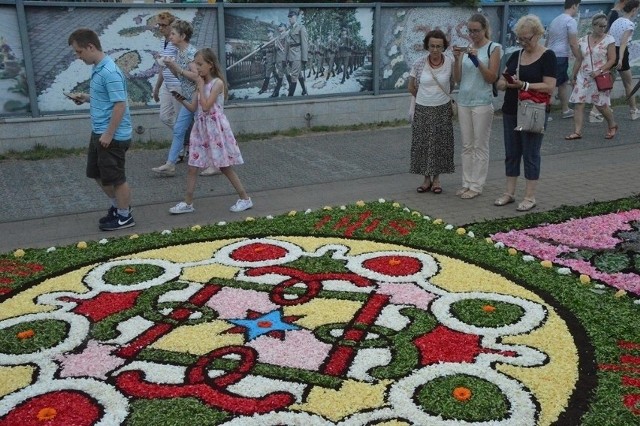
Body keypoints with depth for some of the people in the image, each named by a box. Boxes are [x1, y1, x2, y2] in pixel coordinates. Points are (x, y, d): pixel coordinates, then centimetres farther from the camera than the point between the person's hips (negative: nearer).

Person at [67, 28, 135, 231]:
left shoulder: (110, 72, -21)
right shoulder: (97, 68, 9)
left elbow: (120, 104, -24)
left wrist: (109, 134, -22)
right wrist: (85, 98, 7)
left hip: (113, 136, -10)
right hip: (99, 133, 10)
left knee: (115, 178, 3)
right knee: (97, 173, 20)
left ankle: (125, 217, 19)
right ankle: (118, 206, 36)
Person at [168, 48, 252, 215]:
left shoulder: (217, 83, -12)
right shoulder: (201, 83, 10)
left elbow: (206, 106, -19)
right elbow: (193, 108, 8)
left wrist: (200, 86, -14)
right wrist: (181, 99, -6)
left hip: (215, 128, -7)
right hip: (201, 128, 7)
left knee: (225, 167, 1)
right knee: (192, 167, 5)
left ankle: (245, 198, 12)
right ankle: (188, 203, 13)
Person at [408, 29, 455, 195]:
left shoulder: (450, 64, -8)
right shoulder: (419, 64, -8)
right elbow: (412, 88, 5)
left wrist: (442, 96, 11)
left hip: (443, 110, 0)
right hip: (423, 110, 0)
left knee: (440, 144, 5)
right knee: (422, 144, 4)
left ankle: (436, 179, 19)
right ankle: (427, 178, 18)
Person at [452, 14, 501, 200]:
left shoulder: (493, 48, -3)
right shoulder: (466, 48, 9)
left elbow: (492, 78, -8)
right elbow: (457, 78, 6)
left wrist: (477, 59, -18)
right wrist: (457, 59, -9)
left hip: (482, 102, -5)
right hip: (464, 101, 5)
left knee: (480, 146, 1)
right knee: (467, 146, 9)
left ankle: (476, 186, 7)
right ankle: (467, 183, 17)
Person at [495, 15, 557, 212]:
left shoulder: (547, 56, -7)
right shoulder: (515, 55, 10)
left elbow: (550, 87, -14)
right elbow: (500, 83, 10)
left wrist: (523, 85, -23)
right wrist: (506, 83, -13)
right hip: (511, 112, 6)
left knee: (530, 154, 0)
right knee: (511, 153, 10)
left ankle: (530, 197, 9)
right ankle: (509, 193, 20)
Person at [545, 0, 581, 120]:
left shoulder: (555, 20, 18)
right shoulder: (571, 21, -8)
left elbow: (547, 41, 21)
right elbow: (573, 44, -13)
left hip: (550, 55, 9)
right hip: (560, 56, -9)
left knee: (564, 82, 20)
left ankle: (566, 110, 25)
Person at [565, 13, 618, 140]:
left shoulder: (609, 39, -2)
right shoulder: (583, 40, 7)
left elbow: (612, 60, -5)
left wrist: (600, 71, -17)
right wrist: (574, 77, 12)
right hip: (583, 77, 3)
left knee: (601, 105, 2)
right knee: (579, 104, -6)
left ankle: (612, 126, 27)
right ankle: (577, 132, -4)